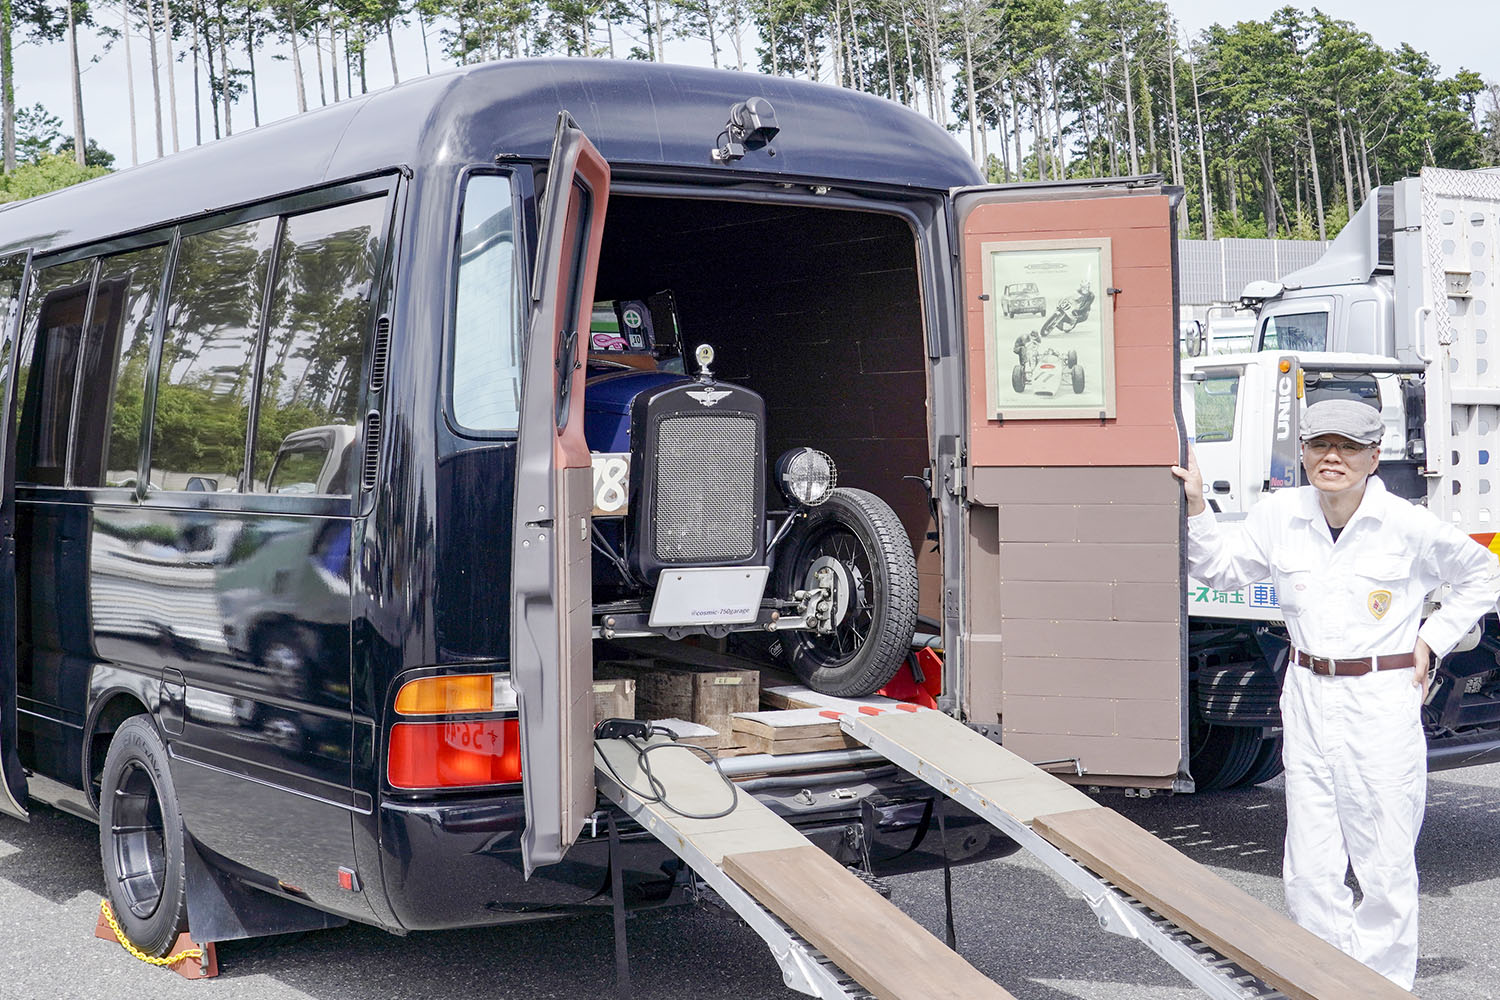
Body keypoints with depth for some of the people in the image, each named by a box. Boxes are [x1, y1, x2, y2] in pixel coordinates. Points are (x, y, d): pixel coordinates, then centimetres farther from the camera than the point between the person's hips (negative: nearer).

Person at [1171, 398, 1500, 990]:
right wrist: (1196, 506, 2)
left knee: (1386, 866, 2)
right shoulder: (1280, 517, 2)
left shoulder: (1408, 525, -7)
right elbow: (1220, 569, 15)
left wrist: (1429, 640, 3)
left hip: (1383, 702, -3)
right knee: (1308, 873, 4)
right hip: (1307, 699, 3)